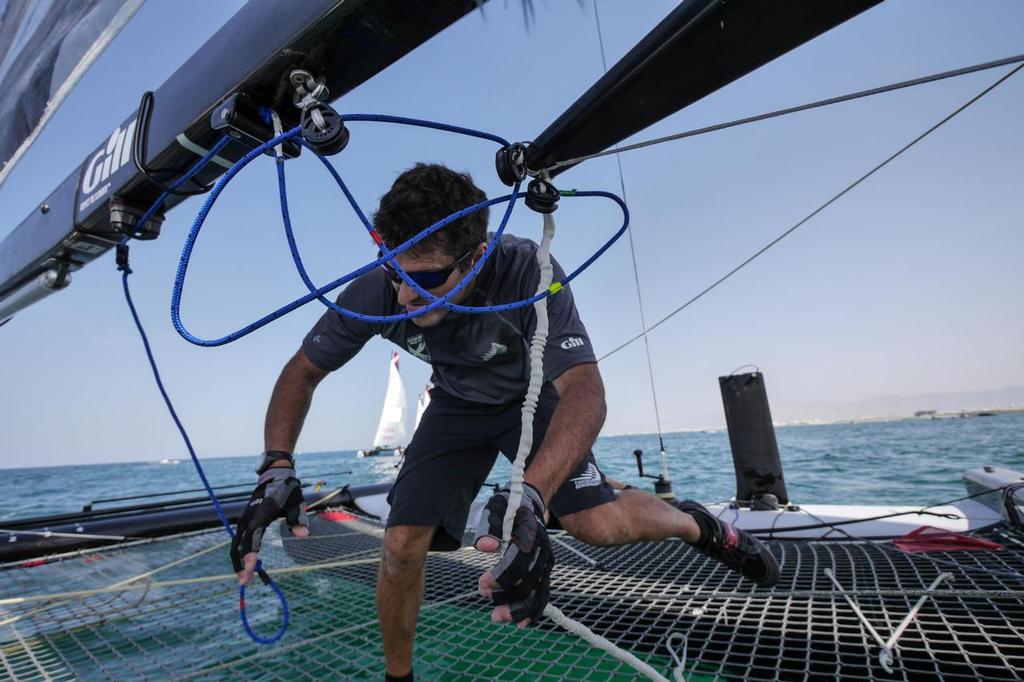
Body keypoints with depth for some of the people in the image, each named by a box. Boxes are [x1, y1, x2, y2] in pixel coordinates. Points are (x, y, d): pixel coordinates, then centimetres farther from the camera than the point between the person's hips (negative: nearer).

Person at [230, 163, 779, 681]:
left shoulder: (528, 272, -35)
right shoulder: (377, 292, -26)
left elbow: (585, 391, -41)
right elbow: (303, 371, -13)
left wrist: (529, 497, -56)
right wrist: (276, 468, -27)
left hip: (531, 395, -2)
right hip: (458, 406, 3)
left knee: (598, 523, -19)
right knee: (402, 542, -8)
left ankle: (697, 525, 15)